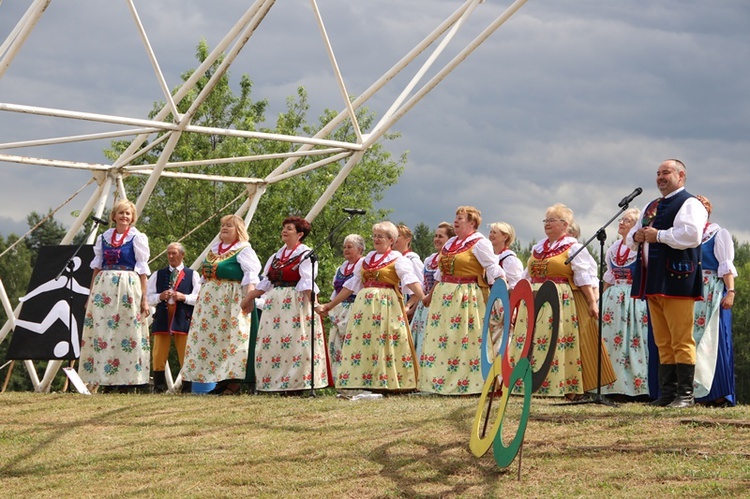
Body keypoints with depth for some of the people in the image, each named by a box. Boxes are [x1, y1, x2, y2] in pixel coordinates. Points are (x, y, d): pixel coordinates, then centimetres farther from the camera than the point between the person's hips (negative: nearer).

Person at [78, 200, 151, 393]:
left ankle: (125, 380, -2)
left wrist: (144, 298, -5)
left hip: (128, 288, -4)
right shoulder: (104, 237, 13)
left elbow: (142, 270, 0)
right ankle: (105, 380, 4)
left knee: (126, 332, -6)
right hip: (103, 287, 4)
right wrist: (91, 294, 12)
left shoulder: (138, 238, 3)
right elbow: (97, 266, 16)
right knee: (100, 331, -1)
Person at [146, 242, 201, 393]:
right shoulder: (158, 275, 15)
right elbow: (148, 297, 11)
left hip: (183, 319, -2)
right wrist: (160, 297, -8)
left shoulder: (192, 275, 9)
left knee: (185, 357, -1)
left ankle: (187, 389, 3)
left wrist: (184, 297, -12)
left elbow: (199, 298, 2)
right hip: (162, 318, 2)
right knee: (158, 357, -1)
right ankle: (158, 388, 5)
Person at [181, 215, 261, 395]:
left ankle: (234, 382, -9)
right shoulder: (213, 249, 19)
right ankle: (220, 380, 8)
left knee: (231, 337, -9)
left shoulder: (244, 250, -5)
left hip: (232, 300, -8)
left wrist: (249, 297, -28)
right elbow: (205, 275, 24)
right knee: (207, 336, 5)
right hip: (210, 299, 8)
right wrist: (201, 297, 19)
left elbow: (251, 275, -16)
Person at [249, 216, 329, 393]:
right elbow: (265, 282, 19)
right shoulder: (277, 255, 18)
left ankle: (298, 384, -7)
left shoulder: (305, 254, -3)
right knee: (270, 342, 3)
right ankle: (275, 384, 6)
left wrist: (313, 304, -26)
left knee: (297, 343, -9)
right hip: (275, 303, 7)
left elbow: (307, 283, -15)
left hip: (297, 302, -7)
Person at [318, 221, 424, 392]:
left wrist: (424, 299, -28)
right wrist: (330, 305, 22)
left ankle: (387, 383, -6)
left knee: (384, 345, -9)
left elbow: (412, 282, -14)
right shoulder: (366, 260, 19)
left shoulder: (398, 260, 1)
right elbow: (351, 285, 22)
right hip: (364, 306, 6)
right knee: (361, 341, -1)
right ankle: (364, 384, 0)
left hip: (386, 306, -6)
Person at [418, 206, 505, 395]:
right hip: (444, 298, 8)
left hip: (467, 298, -8)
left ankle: (471, 383, -1)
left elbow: (494, 271, -12)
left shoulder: (480, 243, -7)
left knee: (466, 341, -6)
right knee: (440, 339, 7)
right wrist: (431, 295, 23)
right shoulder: (450, 243, 16)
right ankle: (440, 381, 12)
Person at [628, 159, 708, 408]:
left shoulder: (689, 204, -4)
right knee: (663, 342, 10)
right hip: (653, 282, 9)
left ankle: (685, 394, -6)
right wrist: (637, 236, 5)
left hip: (675, 281, -9)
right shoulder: (651, 206, 23)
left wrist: (658, 235, -15)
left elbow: (691, 234, -21)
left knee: (681, 341, -8)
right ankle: (668, 393, 13)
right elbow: (632, 238, 29)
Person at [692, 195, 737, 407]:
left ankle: (719, 394, -7)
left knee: (712, 340, -9)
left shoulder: (719, 234, 0)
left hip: (712, 294, -6)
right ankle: (698, 391, 7)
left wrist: (731, 291, -19)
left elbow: (726, 266, -8)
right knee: (693, 340, 3)